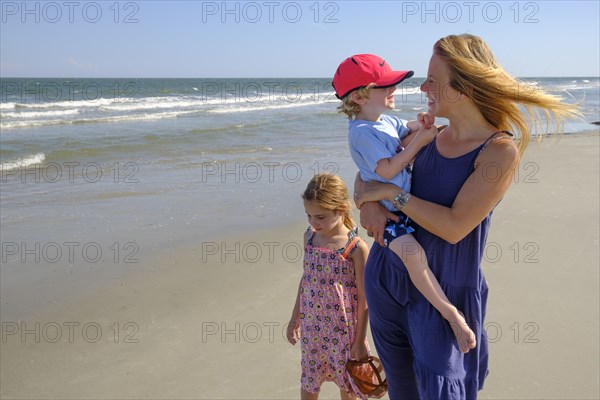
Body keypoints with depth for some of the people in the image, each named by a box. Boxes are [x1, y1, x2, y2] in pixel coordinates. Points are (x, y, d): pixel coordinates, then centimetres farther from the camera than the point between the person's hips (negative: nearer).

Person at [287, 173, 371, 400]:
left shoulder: (356, 248, -18)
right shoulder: (309, 236, -2)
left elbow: (364, 298, -13)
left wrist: (360, 340, -9)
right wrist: (295, 318, 15)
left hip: (342, 329, -4)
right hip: (311, 326, 5)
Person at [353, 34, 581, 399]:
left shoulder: (501, 151, -16)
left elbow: (454, 227, -23)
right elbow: (367, 173, 9)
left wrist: (392, 192, -19)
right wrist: (367, 203, -13)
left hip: (442, 291, -5)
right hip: (387, 273, 6)